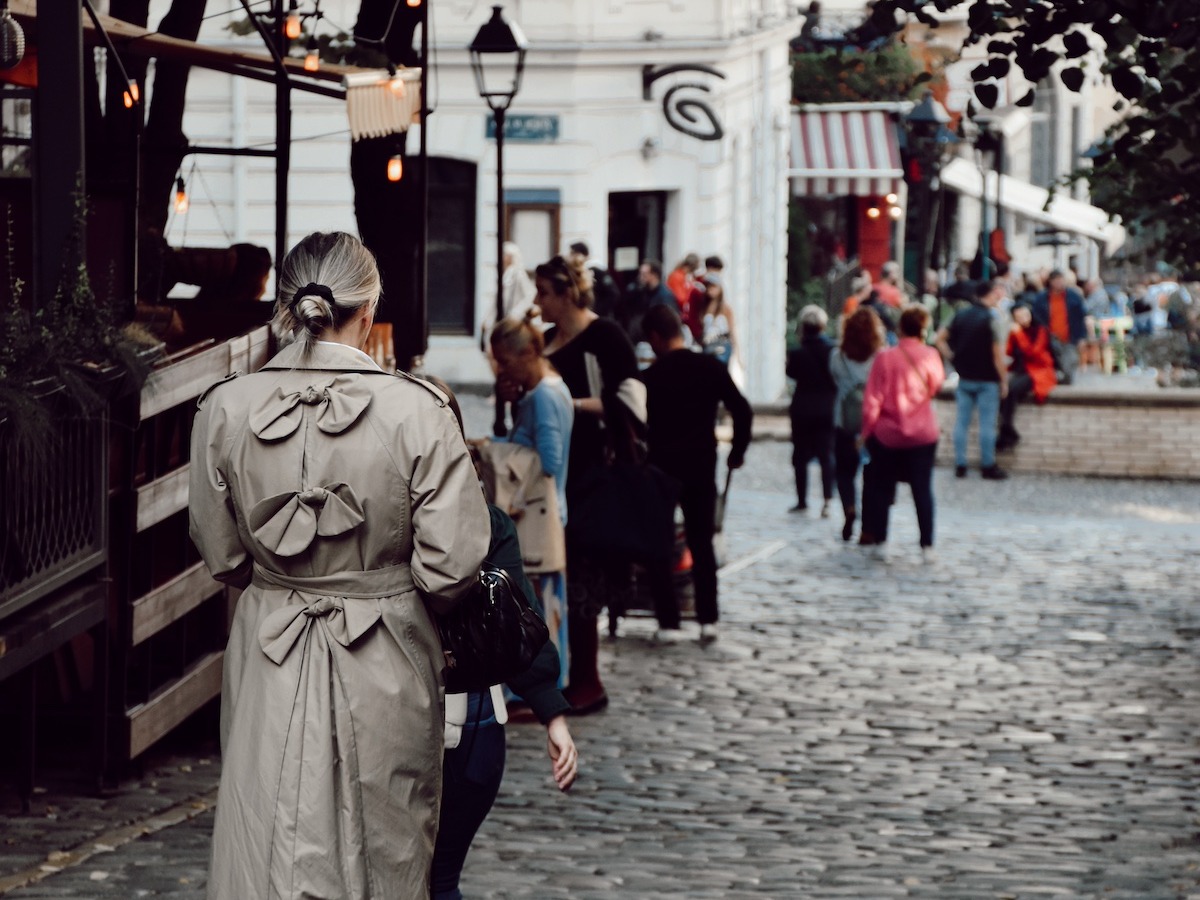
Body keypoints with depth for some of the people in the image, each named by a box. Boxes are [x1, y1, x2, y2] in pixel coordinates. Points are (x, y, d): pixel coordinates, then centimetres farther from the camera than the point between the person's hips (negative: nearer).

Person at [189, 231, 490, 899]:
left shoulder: (226, 409, -8)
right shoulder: (417, 411, -16)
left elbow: (223, 557, 3)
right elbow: (453, 568, -14)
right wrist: (386, 588, 7)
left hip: (271, 657, 2)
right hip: (385, 664, -2)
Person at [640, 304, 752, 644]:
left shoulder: (650, 377, -8)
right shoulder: (710, 368, 1)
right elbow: (742, 410, -1)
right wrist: (737, 452, 10)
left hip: (662, 464, -3)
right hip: (702, 466, 3)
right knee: (702, 542, 12)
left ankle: (668, 622, 1)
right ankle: (708, 618, 8)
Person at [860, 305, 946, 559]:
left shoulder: (885, 357, -12)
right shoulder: (930, 356, -8)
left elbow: (872, 400, -10)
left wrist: (866, 431, -1)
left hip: (888, 434, -1)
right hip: (924, 433, 1)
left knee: (882, 488, 12)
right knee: (923, 489, 4)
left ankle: (877, 539, 14)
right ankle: (927, 545, 0)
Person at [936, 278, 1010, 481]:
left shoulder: (961, 315, 5)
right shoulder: (995, 318, -13)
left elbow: (940, 339, 8)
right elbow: (998, 354, -17)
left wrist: (954, 359, 11)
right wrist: (1004, 380, -8)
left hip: (964, 378, 5)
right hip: (987, 380, -5)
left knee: (962, 421, 9)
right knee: (987, 423, 2)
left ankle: (960, 465, 12)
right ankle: (988, 467, 8)